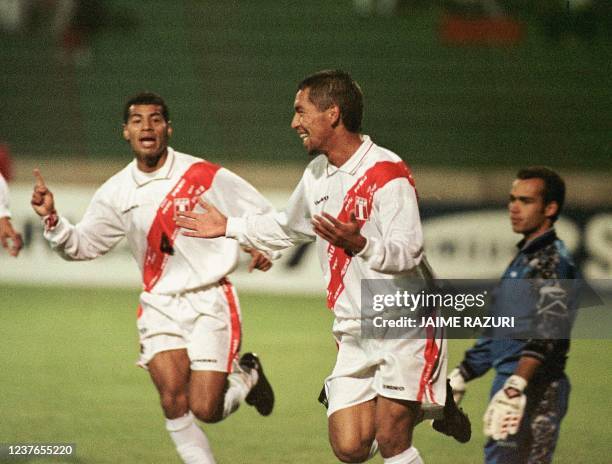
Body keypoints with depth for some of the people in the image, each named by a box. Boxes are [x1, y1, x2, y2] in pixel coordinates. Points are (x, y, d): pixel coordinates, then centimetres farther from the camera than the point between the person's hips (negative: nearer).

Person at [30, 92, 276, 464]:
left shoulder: (204, 176, -7)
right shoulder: (117, 192, 4)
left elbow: (266, 215, 3)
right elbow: (83, 245, 13)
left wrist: (264, 246, -16)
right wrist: (52, 219, -5)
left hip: (210, 303, -3)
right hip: (159, 305, 3)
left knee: (205, 409, -10)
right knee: (174, 402, -14)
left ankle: (247, 376, 23)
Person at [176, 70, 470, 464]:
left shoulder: (388, 173, -14)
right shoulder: (317, 174, 12)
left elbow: (408, 252, -24)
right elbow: (288, 227, 32)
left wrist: (360, 244, -41)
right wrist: (229, 227, 37)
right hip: (354, 334, 7)